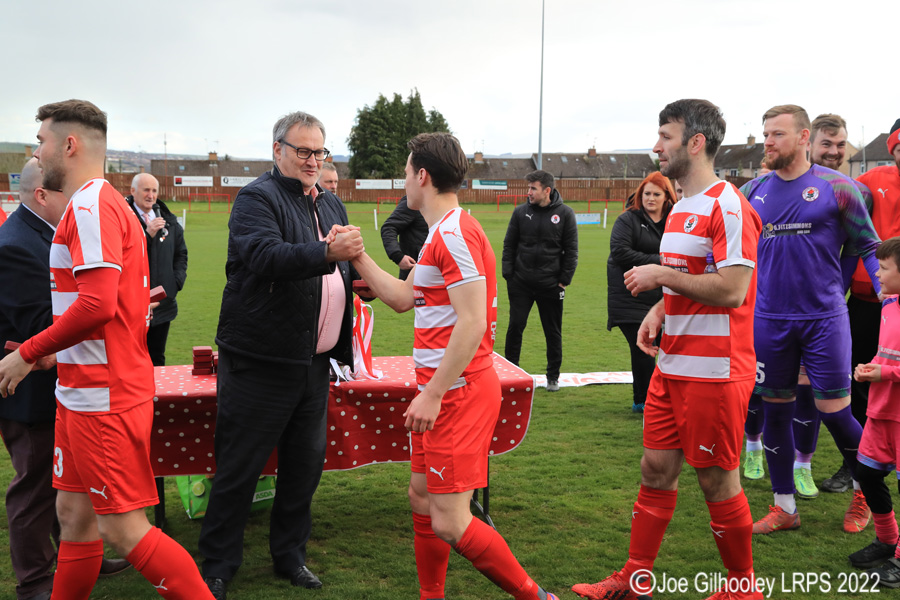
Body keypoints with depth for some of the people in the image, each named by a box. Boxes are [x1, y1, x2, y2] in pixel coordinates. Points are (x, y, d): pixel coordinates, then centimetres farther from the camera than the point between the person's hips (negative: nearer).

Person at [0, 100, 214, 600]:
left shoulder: (91, 206, -14)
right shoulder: (103, 204, 18)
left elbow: (97, 303, -26)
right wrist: (50, 351, 13)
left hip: (106, 399, -10)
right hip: (82, 393, 10)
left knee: (122, 529, -5)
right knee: (75, 516, 16)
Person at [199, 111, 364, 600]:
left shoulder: (330, 205, 17)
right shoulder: (257, 198, -8)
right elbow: (264, 256, -27)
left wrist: (358, 274, 8)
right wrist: (327, 253, -38)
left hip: (314, 362, 7)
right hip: (260, 362, -7)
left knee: (306, 462, 14)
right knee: (239, 467, 0)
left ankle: (290, 556, 30)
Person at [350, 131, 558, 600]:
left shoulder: (454, 232, -17)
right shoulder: (442, 232, 16)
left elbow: (472, 322, -24)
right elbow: (404, 298, 24)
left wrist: (433, 394, -22)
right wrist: (357, 257, 21)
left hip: (458, 393, -11)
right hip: (441, 392, 11)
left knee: (449, 522, -9)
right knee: (422, 498, 17)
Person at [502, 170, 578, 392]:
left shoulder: (565, 214, -2)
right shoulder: (521, 212, 2)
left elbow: (571, 250, 0)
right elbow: (509, 245, 6)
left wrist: (564, 279, -4)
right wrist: (508, 274, -1)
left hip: (551, 285, -1)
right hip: (520, 284, 1)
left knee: (553, 332, 8)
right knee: (515, 326, 1)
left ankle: (553, 377, 21)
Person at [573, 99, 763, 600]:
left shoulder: (728, 206, -15)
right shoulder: (681, 208, 15)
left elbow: (732, 289, -24)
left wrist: (660, 275, -16)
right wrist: (658, 313, 7)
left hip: (714, 371, -9)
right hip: (673, 366, 9)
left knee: (718, 480, 3)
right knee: (657, 469, 13)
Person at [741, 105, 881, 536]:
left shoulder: (836, 187, -3)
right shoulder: (753, 192, 6)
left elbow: (869, 247, 3)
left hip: (824, 318, -3)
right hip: (769, 319, 3)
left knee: (834, 412, 0)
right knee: (775, 411, 8)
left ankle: (865, 489, 29)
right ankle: (784, 507, 23)